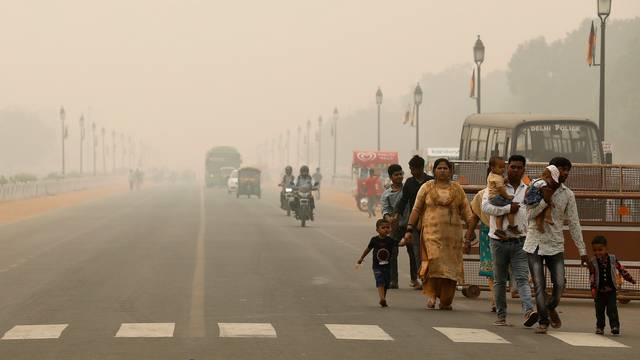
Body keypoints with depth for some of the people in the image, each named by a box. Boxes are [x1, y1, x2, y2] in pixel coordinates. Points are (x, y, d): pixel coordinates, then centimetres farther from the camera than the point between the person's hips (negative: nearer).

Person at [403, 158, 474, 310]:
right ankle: (431, 295, -10)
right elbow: (416, 210, 7)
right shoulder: (427, 187, 8)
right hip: (432, 232, -2)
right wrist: (409, 229, 0)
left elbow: (466, 212, 9)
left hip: (452, 234, 2)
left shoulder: (457, 189, 11)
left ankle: (446, 301, 8)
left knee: (450, 266, 0)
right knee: (433, 262, -19)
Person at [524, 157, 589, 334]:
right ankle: (543, 321, 4)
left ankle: (551, 308, 24)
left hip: (555, 246, 2)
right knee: (539, 285, -5)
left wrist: (582, 250, 4)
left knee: (559, 284, -5)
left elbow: (574, 223, 6)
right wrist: (545, 200, -21)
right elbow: (530, 215, -7)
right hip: (534, 245, -2)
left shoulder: (568, 195, 3)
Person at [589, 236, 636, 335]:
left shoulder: (612, 259, -2)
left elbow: (621, 269, 9)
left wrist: (630, 279, 14)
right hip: (599, 291, 0)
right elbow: (592, 276, -9)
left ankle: (615, 326, -8)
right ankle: (600, 328, 18)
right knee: (599, 310, 7)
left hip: (611, 290, 0)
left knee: (612, 309, -9)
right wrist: (593, 288, -21)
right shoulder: (593, 262, -7)